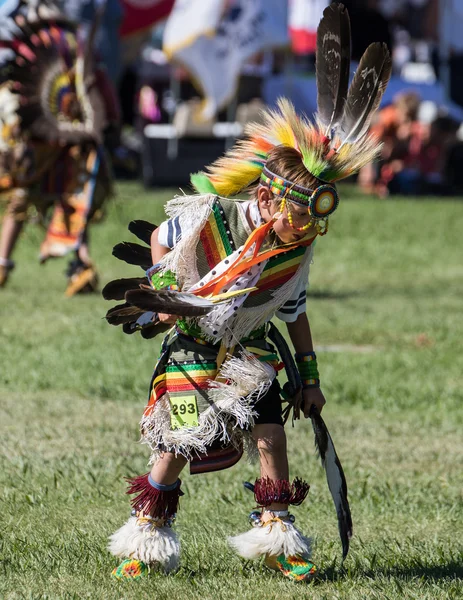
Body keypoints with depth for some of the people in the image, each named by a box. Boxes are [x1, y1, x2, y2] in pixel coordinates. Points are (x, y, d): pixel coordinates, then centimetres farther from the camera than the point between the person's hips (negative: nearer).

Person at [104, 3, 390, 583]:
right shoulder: (207, 218, -23)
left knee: (271, 435, -8)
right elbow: (158, 242, -2)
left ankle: (276, 535, 7)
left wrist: (309, 380, 8)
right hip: (191, 345, -4)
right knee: (176, 446, -11)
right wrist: (164, 287, -12)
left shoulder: (295, 256, -9)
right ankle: (146, 537, 5)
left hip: (250, 350, 4)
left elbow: (295, 314, 6)